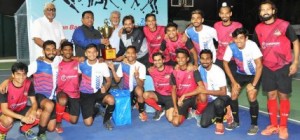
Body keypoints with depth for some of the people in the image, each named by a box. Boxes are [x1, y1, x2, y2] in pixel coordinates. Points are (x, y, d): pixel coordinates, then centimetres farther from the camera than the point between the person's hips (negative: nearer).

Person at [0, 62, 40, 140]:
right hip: (8, 112, -4)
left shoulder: (28, 83, -16)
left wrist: (33, 112, -36)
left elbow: (34, 102, -12)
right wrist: (22, 117, -38)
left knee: (39, 113, -22)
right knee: (9, 120, -37)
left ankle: (24, 129, 9)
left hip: (22, 109, 4)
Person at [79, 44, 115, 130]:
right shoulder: (81, 65, -5)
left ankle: (106, 119, -5)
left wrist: (105, 88, -18)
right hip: (85, 94, 0)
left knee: (111, 100, -36)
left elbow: (109, 80, 0)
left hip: (98, 92, 0)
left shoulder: (103, 65, -5)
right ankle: (93, 109, 26)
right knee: (88, 123, -10)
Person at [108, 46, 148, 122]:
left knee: (139, 90, -39)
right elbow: (117, 80, 2)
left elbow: (141, 85, -19)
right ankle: (133, 103, 26)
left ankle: (141, 111, -12)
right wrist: (113, 69, -12)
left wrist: (137, 76, -39)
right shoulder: (122, 64, -2)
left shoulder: (141, 66, -13)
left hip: (136, 88, -4)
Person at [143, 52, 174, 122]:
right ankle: (159, 110, -1)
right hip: (158, 95, 3)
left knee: (170, 119, -19)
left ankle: (167, 110, 21)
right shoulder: (151, 70, -6)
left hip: (169, 96, -3)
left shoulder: (170, 69, -14)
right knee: (145, 95, -29)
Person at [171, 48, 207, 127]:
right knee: (175, 122, -16)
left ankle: (198, 115, -4)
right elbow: (174, 90, 5)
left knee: (203, 96, -38)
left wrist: (184, 95, -27)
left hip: (194, 98, -2)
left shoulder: (193, 70, -14)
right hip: (182, 101, 3)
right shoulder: (174, 73, -4)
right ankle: (187, 112, 19)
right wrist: (175, 107, -3)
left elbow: (201, 88, -25)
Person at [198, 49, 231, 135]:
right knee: (204, 124, -5)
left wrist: (206, 91, -27)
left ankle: (219, 122, -12)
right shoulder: (200, 68, -5)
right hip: (211, 100, 6)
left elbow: (223, 92, -23)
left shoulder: (218, 71, -22)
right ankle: (222, 113, 20)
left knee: (217, 102, -42)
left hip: (223, 97, -6)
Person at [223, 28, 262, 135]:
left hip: (254, 74, -3)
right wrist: (233, 82, -8)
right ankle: (236, 121, 16)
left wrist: (253, 84, -24)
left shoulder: (252, 45, -29)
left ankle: (254, 125, 3)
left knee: (252, 97, -16)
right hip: (240, 73, 3)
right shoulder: (231, 47, -20)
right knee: (233, 95, -6)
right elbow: (225, 63, -7)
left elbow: (259, 65, -24)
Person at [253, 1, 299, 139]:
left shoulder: (284, 25, -9)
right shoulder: (258, 28, 2)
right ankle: (273, 125, 19)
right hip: (267, 67, 3)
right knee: (271, 95, 8)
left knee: (283, 96, 2)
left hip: (283, 66, -3)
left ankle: (283, 127, 14)